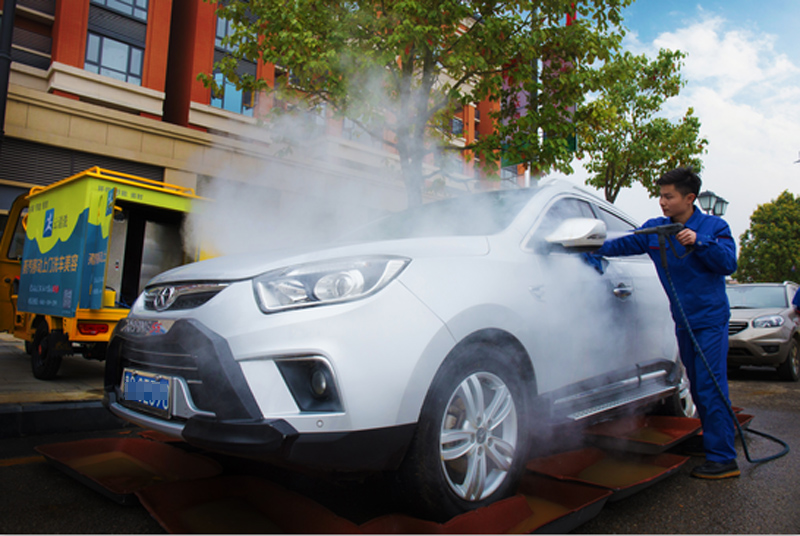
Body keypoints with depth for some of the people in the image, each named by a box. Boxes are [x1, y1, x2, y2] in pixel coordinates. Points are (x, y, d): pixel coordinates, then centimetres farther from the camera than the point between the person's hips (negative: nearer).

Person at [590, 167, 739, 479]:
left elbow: (728, 263, -14)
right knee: (698, 387, 14)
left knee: (712, 388, -9)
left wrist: (699, 242, -24)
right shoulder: (655, 229, 8)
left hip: (710, 319, -5)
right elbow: (624, 244, 17)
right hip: (683, 321, 6)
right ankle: (711, 442, 28)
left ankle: (723, 459, -4)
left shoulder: (713, 227, -4)